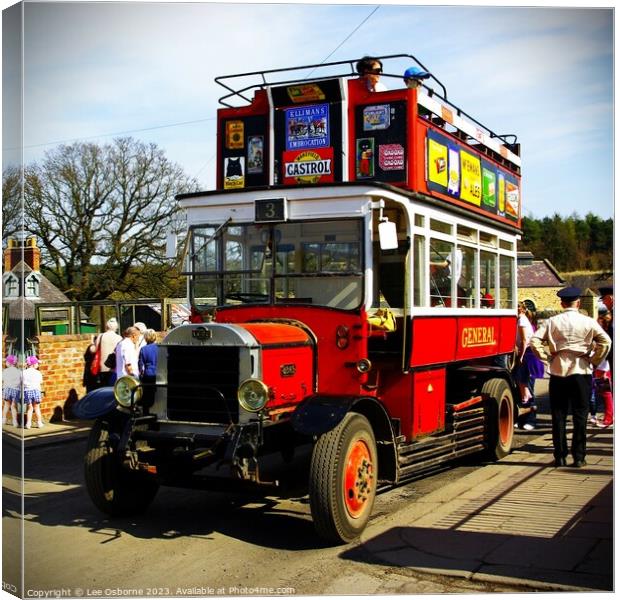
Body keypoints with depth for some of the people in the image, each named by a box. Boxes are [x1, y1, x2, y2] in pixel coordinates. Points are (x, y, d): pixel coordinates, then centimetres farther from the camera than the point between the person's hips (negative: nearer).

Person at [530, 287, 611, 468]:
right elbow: (605, 341, -12)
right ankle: (578, 457, 7)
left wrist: (547, 357, 2)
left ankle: (560, 456, 10)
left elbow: (534, 341, -7)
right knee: (580, 415, 6)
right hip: (581, 371, -1)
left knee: (558, 415, 7)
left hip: (558, 372, 1)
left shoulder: (552, 322, 1)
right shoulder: (588, 322, -2)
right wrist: (593, 360, -2)